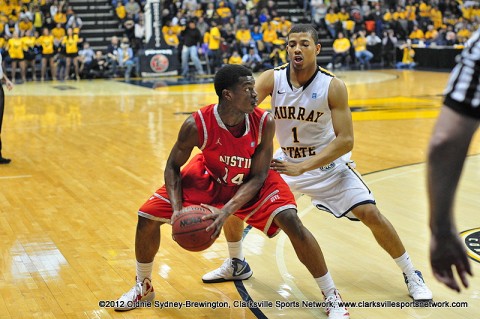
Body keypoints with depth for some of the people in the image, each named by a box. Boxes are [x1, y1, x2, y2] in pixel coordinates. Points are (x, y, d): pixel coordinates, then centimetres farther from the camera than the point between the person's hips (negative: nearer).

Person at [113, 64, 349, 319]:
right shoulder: (197, 125, -31)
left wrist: (226, 211, -35)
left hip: (252, 181, -1)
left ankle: (332, 298, -7)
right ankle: (143, 287, 21)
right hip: (208, 178, 1)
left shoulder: (264, 123, -30)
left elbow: (257, 177, -22)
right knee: (147, 217, -6)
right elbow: (173, 167, -15)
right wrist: (177, 208, -29)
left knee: (290, 221, -24)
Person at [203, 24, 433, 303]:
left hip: (328, 163, -3)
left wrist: (303, 167, -34)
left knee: (370, 213, -15)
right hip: (286, 162, 3)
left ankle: (412, 275, 8)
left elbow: (346, 140, -26)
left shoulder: (333, 86, -23)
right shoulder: (272, 79, -16)